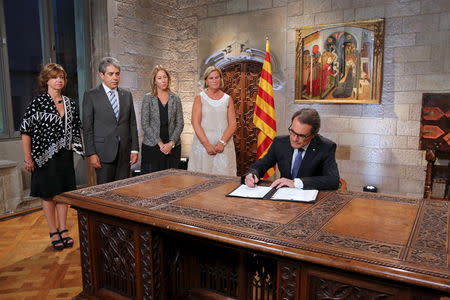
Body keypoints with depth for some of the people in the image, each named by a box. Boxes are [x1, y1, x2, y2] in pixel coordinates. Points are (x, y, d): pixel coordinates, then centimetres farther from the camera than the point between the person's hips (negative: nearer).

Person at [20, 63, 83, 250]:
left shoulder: (70, 103, 6)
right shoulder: (38, 103, -7)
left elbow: (76, 130, 14)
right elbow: (25, 131, -8)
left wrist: (75, 149, 7)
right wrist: (28, 158, -11)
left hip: (65, 156, 4)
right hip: (45, 156, -4)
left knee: (64, 192, 10)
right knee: (48, 194, 5)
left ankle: (63, 230, 22)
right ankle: (54, 233, 17)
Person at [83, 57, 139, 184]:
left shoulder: (127, 95, 12)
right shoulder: (91, 96, 0)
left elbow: (132, 124, 11)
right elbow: (87, 128, -2)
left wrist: (134, 149, 5)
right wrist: (91, 154, -9)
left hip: (125, 152, 4)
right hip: (104, 153, -3)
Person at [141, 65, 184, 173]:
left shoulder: (175, 99, 7)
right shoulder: (148, 98, 1)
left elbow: (180, 123, 3)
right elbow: (144, 124, -4)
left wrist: (171, 143, -9)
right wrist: (159, 143, -11)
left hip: (173, 147, 2)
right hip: (152, 146, -2)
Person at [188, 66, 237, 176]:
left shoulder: (228, 99, 9)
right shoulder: (200, 98, 4)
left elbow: (232, 125, 4)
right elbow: (195, 123, -4)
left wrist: (222, 142, -11)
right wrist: (207, 144, -13)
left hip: (224, 146, 2)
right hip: (203, 145, -1)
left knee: (223, 174, 0)